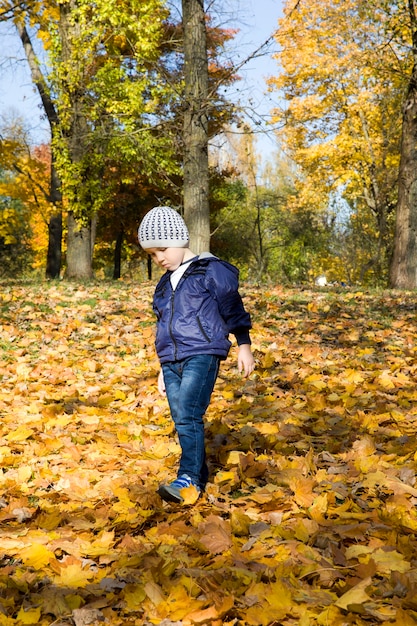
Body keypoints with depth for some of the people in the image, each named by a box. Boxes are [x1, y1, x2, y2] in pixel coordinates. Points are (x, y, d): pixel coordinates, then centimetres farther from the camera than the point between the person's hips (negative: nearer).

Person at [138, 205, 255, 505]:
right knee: (182, 420, 4)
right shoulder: (164, 284, 19)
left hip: (202, 355, -7)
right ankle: (200, 477, 14)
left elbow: (233, 308, -1)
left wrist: (244, 346, -1)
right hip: (172, 360, 7)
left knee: (188, 415, -19)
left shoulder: (210, 270, -2)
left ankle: (189, 480, -19)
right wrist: (164, 368, 27)